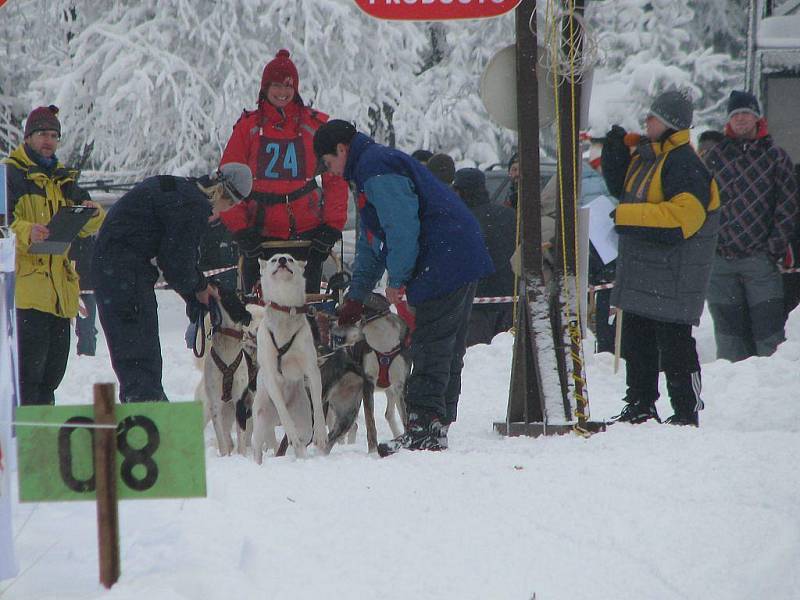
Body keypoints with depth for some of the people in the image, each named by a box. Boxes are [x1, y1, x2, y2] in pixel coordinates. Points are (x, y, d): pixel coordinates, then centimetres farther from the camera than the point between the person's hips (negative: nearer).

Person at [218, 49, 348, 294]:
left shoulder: (315, 125, 5)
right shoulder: (248, 126, 6)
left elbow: (336, 179, 6)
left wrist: (333, 226, -3)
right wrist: (239, 228, -4)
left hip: (307, 232, 0)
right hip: (261, 235, 0)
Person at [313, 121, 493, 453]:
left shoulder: (376, 169, -10)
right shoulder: (373, 167, 25)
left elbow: (402, 227, -20)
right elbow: (370, 243, 29)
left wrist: (397, 279, -14)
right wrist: (356, 295, 26)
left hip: (442, 262, -11)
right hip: (461, 263, 11)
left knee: (430, 347, -12)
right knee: (447, 350, 11)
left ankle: (424, 429, -15)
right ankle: (437, 426, 14)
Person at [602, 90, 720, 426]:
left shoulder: (684, 165, -16)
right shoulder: (644, 155, 12)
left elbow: (682, 217, -25)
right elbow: (621, 188, 25)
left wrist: (629, 216, -21)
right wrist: (615, 151, 8)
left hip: (672, 278, -10)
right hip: (640, 274, 10)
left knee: (674, 345, -6)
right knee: (636, 341, 15)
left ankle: (687, 413, 0)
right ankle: (639, 407, 25)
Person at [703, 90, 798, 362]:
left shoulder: (775, 156, 5)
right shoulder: (715, 156, 12)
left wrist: (776, 246, -7)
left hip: (759, 257, -3)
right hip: (719, 258, 3)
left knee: (769, 330, -8)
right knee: (728, 331, 5)